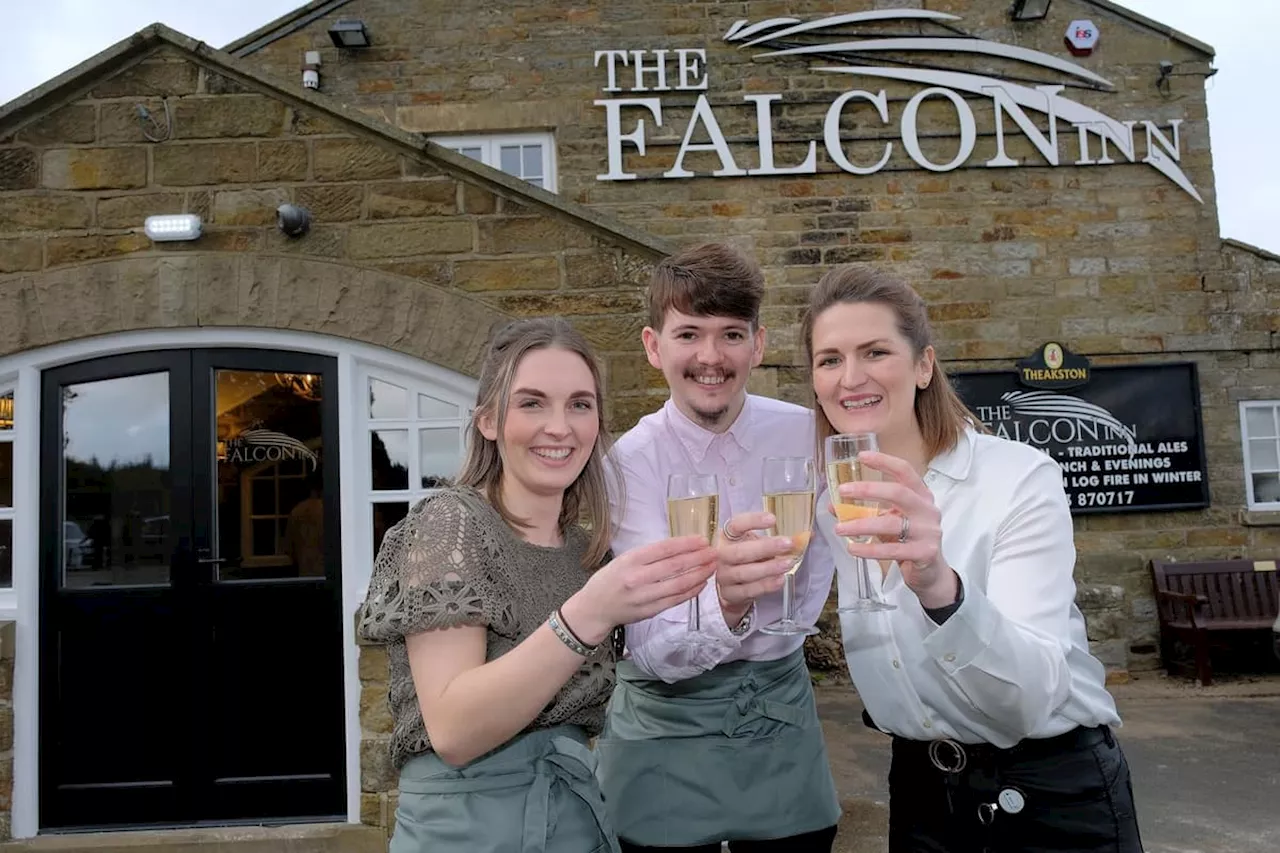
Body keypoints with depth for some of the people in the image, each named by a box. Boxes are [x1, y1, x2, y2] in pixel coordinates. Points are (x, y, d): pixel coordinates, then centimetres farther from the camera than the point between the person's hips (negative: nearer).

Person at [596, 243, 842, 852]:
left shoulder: (806, 435, -9)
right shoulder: (630, 461, -17)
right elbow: (655, 650, -27)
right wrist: (725, 606, -44)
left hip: (783, 710, 3)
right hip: (670, 718, -2)